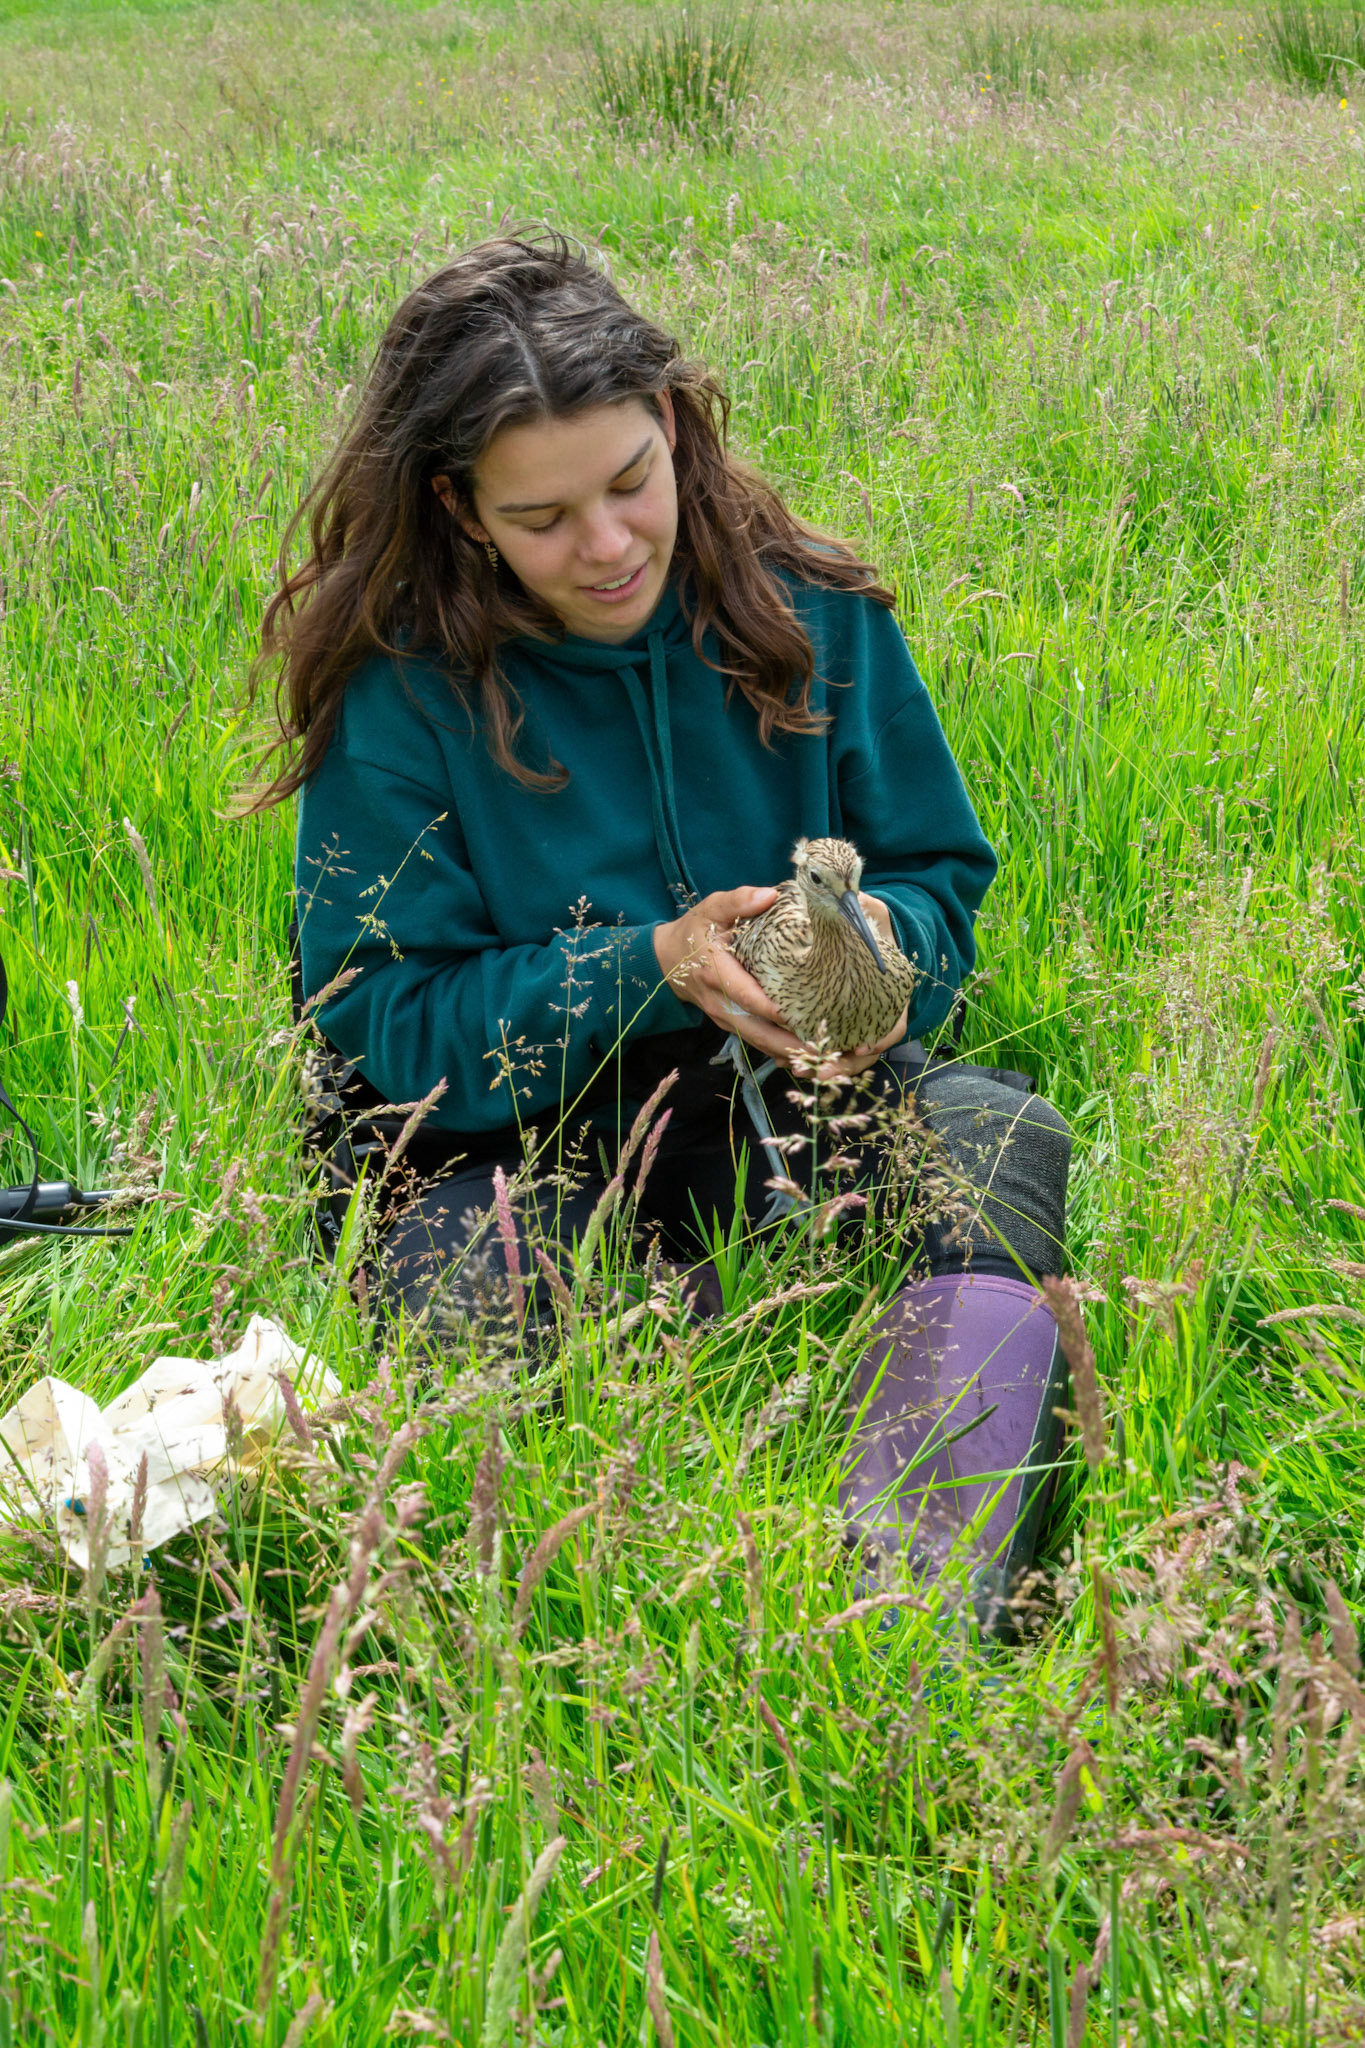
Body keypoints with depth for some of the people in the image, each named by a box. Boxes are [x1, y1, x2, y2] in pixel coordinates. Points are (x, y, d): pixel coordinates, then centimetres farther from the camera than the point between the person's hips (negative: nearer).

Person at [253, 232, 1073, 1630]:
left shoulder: (808, 613, -1)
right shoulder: (397, 693, -9)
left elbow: (940, 876, 9)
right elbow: (390, 1024, -8)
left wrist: (880, 942, -16)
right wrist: (652, 967, -22)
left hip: (799, 1108, 1)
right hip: (535, 1146, -1)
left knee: (1003, 1138, -30)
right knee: (452, 1263, -33)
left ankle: (912, 1596, -50)